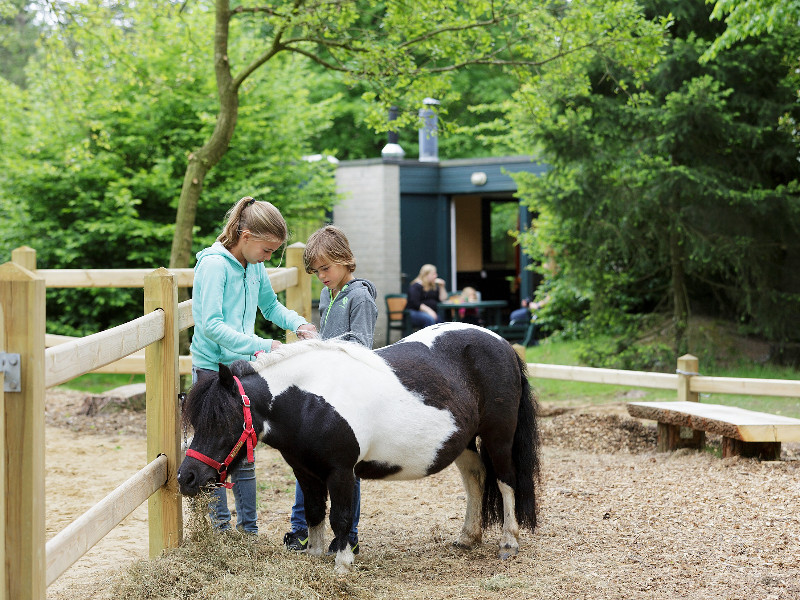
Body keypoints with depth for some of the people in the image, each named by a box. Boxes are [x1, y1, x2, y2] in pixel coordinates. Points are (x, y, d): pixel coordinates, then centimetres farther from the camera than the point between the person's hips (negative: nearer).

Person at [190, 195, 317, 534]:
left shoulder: (255, 267, 6)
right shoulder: (214, 265, -16)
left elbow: (271, 306, 23)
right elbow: (211, 324, -23)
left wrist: (298, 324, 3)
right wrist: (263, 345, -26)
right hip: (213, 368, -7)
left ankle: (248, 529, 20)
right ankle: (219, 529, 11)